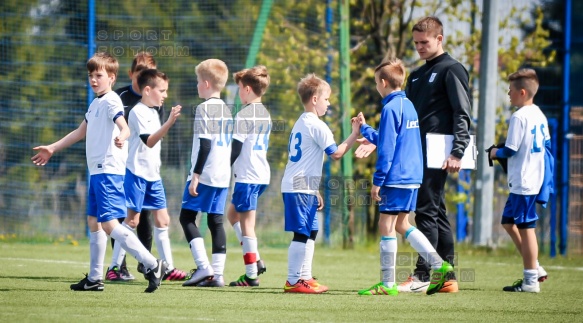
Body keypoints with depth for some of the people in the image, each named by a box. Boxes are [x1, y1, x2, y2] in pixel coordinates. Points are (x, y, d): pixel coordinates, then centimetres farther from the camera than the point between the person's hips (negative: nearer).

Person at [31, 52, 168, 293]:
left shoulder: (111, 101, -11)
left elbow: (124, 127, -29)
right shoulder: (96, 104, 18)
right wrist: (52, 149, 38)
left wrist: (121, 137, -52)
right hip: (97, 171, 10)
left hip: (109, 171, -10)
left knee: (109, 224, -16)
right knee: (93, 221, 15)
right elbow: (81, 132, 31)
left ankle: (151, 264, -15)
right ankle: (94, 278, 22)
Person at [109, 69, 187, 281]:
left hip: (153, 175, 9)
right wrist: (170, 123, -32)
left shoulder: (153, 112, 15)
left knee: (162, 219, 8)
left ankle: (168, 267, 12)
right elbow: (149, 141, -25)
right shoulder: (138, 112, -13)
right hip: (137, 173, -9)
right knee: (132, 219, -7)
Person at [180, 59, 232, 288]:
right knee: (216, 221, 7)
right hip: (223, 175, 8)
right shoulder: (227, 110, 14)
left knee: (187, 217, 0)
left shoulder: (204, 109, -11)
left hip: (205, 174, -8)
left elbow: (204, 146, -16)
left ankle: (203, 267, -10)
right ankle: (217, 273, 1)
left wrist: (195, 176, -15)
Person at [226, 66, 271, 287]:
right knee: (233, 213, 21)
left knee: (247, 223, -4)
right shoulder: (265, 114, 13)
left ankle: (251, 275, -4)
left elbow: (236, 148, -15)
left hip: (247, 175, -9)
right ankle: (256, 260, 15)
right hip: (262, 174, 9)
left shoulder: (244, 115, -14)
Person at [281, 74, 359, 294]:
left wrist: (314, 191, 26)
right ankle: (294, 281, -10)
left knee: (310, 232, 14)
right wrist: (354, 135, -5)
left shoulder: (299, 124, 21)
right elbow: (336, 153, -14)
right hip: (301, 188, -10)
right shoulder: (317, 126, -11)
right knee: (301, 234, -9)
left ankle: (304, 277, 17)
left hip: (292, 185, 10)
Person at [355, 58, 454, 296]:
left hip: (396, 178, -9)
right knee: (402, 225, 16)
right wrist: (365, 129, 39)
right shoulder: (408, 105, 14)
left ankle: (387, 283, -1)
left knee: (386, 225, -3)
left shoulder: (390, 109, -14)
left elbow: (386, 150, -16)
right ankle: (438, 265, 8)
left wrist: (377, 181, -13)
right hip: (412, 176, 9)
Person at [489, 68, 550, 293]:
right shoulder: (539, 115, 11)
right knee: (508, 222, 18)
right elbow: (547, 145, 18)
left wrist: (496, 153, 2)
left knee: (525, 228, -4)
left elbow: (511, 150, -16)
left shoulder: (519, 117, -16)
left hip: (522, 182, -10)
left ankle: (531, 280, -1)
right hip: (535, 179, 10)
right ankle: (534, 268, 17)